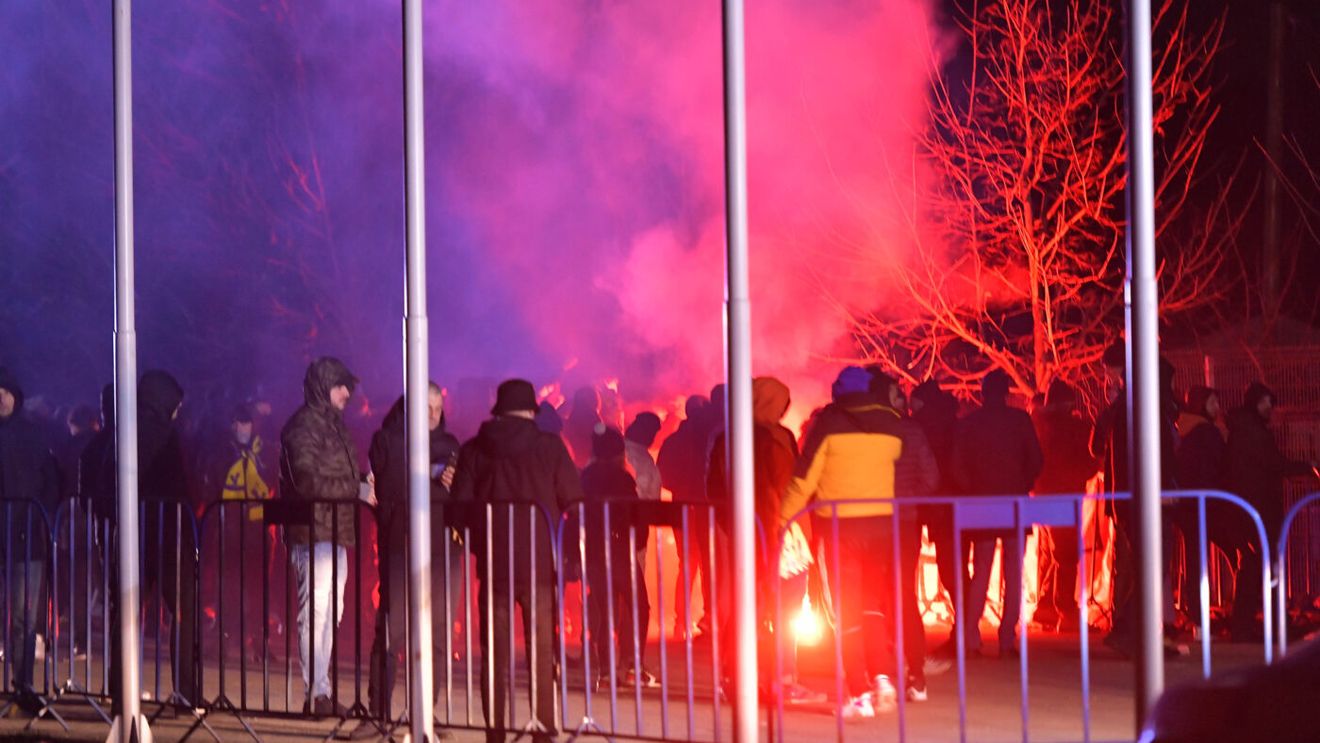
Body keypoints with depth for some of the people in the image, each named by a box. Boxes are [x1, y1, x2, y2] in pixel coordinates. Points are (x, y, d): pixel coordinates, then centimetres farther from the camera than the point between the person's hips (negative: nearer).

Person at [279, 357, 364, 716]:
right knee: (315, 611, -9)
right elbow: (306, 480, -19)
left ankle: (322, 690, 17)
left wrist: (360, 487, 2)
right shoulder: (303, 425, -10)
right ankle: (316, 694, -8)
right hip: (313, 533, -10)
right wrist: (355, 489, -16)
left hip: (336, 532, 10)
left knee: (330, 613, 11)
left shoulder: (334, 424, 19)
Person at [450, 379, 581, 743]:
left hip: (493, 563, 1)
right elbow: (573, 500, -3)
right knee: (542, 652, 4)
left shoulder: (473, 450, 4)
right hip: (540, 563, -1)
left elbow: (460, 506, 2)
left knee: (495, 653, 7)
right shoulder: (549, 446, -1)